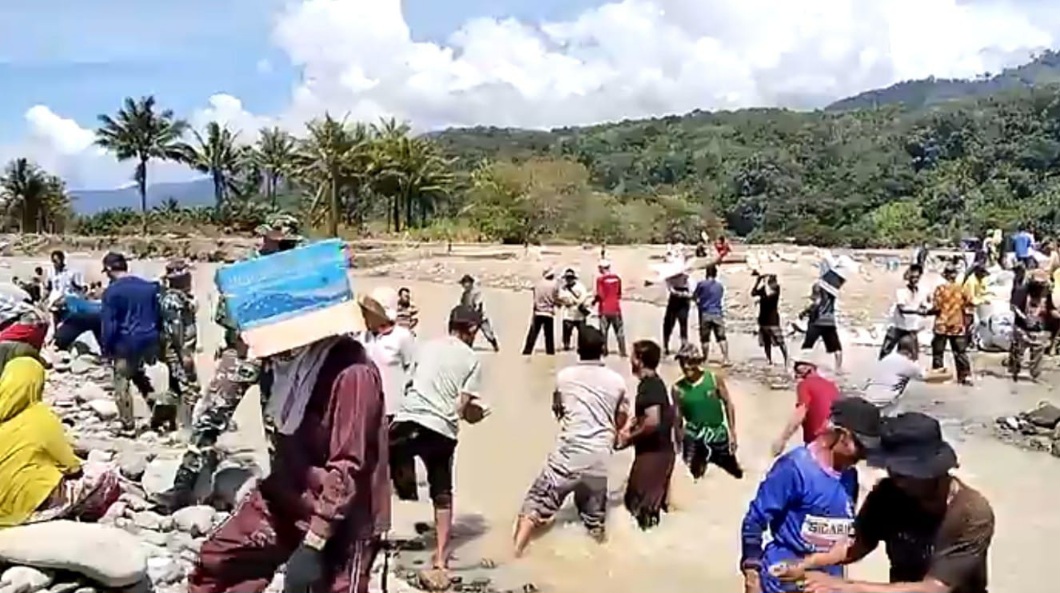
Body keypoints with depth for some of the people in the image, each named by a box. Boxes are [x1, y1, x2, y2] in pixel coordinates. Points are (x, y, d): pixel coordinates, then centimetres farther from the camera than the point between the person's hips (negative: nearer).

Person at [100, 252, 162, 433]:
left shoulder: (112, 291, -10)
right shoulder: (150, 286, 7)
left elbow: (109, 323, -10)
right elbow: (158, 316, 11)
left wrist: (106, 349, -1)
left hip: (126, 342, -6)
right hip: (150, 340, 6)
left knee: (122, 381, 8)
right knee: (137, 372, 27)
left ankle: (128, 424, 10)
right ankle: (155, 403, 7)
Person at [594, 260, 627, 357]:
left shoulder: (600, 279, -9)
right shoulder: (617, 278, 5)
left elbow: (600, 295, -11)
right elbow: (619, 294, 12)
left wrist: (594, 300, 6)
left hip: (605, 309, -3)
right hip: (616, 308, 3)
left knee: (603, 331, 6)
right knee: (619, 330, 7)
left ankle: (604, 351, 4)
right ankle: (622, 351, 3)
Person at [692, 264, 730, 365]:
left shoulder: (702, 284, -4)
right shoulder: (720, 286, 8)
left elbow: (694, 297, 4)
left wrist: (698, 302, 25)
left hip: (705, 314, -2)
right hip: (718, 314, 2)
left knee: (705, 338, 6)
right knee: (721, 338, 1)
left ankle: (706, 359, 9)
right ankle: (726, 359, -6)